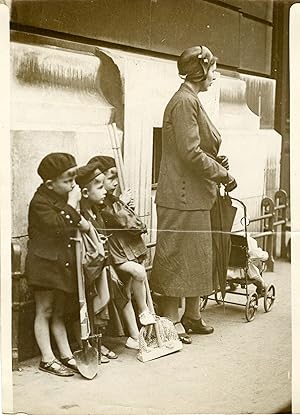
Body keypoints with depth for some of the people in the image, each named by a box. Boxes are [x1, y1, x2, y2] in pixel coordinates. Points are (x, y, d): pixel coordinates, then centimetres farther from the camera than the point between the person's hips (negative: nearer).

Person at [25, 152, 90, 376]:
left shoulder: (66, 199, 12)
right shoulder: (40, 202, -13)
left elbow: (82, 227, 17)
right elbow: (59, 227, -25)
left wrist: (82, 222, -4)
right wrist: (72, 205, -17)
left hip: (64, 263, 7)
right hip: (44, 263, -7)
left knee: (59, 312, 14)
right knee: (44, 311, 2)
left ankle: (66, 355, 19)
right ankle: (48, 359, 8)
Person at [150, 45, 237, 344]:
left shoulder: (192, 100, 18)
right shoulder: (184, 101, -14)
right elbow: (191, 153, -21)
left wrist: (217, 161, 4)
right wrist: (223, 175, -13)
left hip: (197, 196, 11)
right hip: (183, 196, -11)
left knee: (198, 258, 15)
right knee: (177, 259, -2)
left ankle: (192, 316, 26)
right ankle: (171, 322, 8)